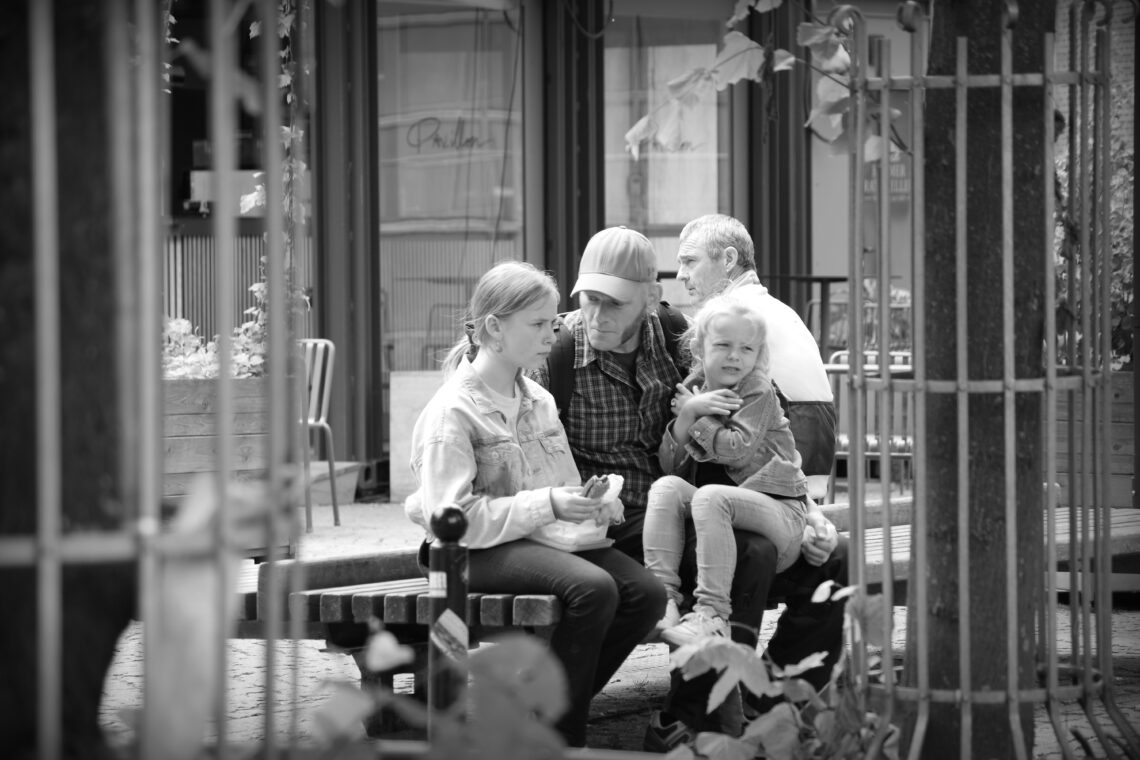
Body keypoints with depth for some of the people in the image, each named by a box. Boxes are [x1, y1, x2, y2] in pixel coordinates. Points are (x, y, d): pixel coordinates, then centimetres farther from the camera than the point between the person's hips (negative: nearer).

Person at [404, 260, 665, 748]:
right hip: (480, 552, -8)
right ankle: (561, 738, -19)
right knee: (593, 588, -32)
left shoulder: (538, 400, 15)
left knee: (646, 593, -15)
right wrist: (547, 505, -21)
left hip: (548, 535, 8)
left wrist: (587, 503, 1)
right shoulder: (453, 412, -10)